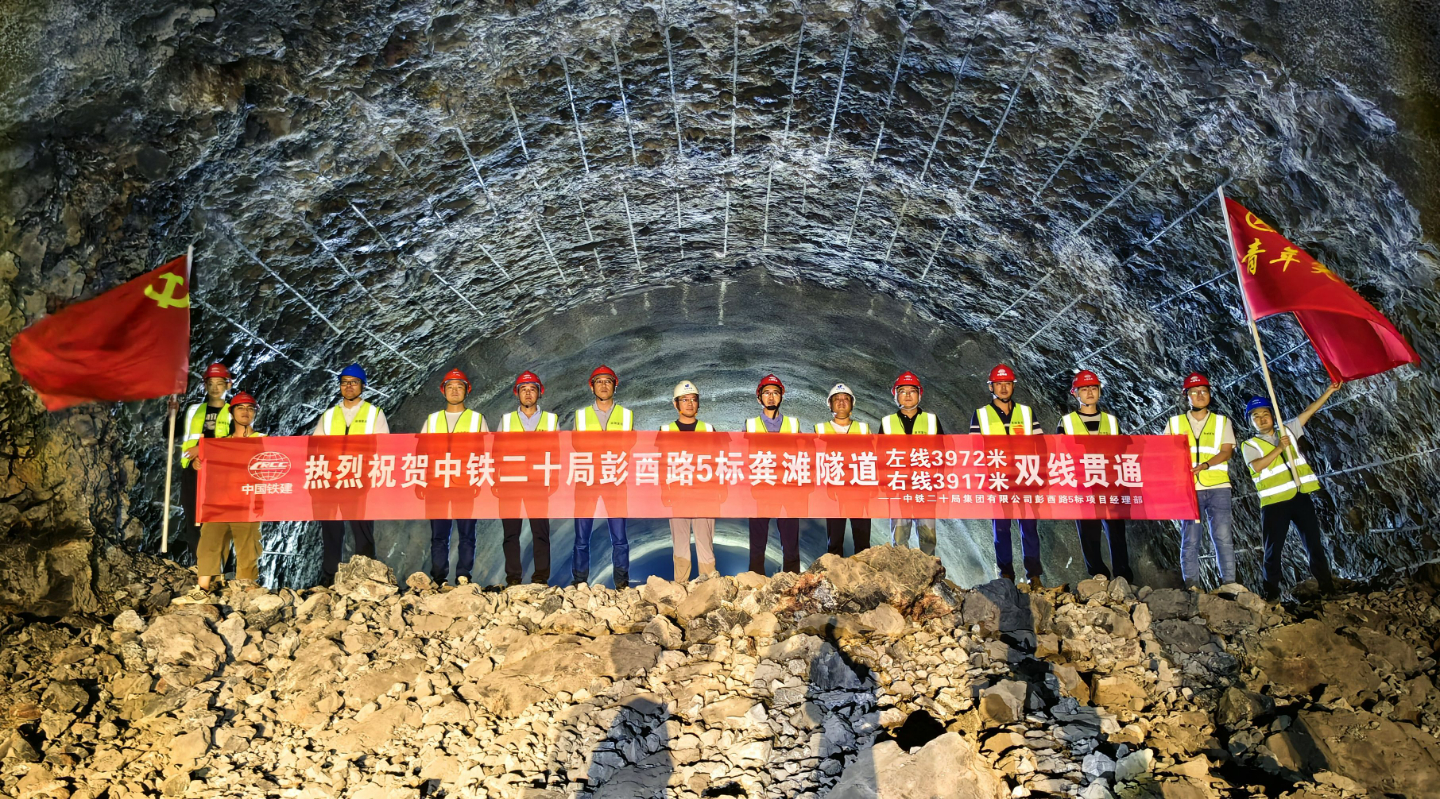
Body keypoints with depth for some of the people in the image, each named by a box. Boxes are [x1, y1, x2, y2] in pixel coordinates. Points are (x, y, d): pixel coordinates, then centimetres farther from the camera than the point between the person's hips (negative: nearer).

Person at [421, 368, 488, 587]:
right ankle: (438, 580, 7)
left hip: (467, 485, -2)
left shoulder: (477, 419, 11)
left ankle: (463, 578, 3)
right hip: (436, 484, 2)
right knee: (438, 534, 2)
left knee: (467, 534, -2)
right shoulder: (432, 420, 17)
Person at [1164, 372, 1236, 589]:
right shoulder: (1175, 423, 13)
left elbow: (1226, 451, 0)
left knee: (1222, 536, -6)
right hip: (1187, 488, 0)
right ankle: (1191, 586, 3)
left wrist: (1205, 465, -18)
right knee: (1190, 539, 0)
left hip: (1217, 486, 0)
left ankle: (1229, 584, -2)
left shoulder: (1222, 422, 12)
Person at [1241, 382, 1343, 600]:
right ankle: (1271, 594, 7)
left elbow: (1309, 411, 6)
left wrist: (1329, 391, -2)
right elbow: (1257, 466, -18)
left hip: (1300, 496, 3)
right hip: (1274, 502, -3)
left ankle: (1327, 588, 14)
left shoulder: (1287, 430, 12)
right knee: (1273, 550, 2)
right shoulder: (1250, 445, 0)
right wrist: (1279, 448, -21)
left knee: (1315, 544, 7)